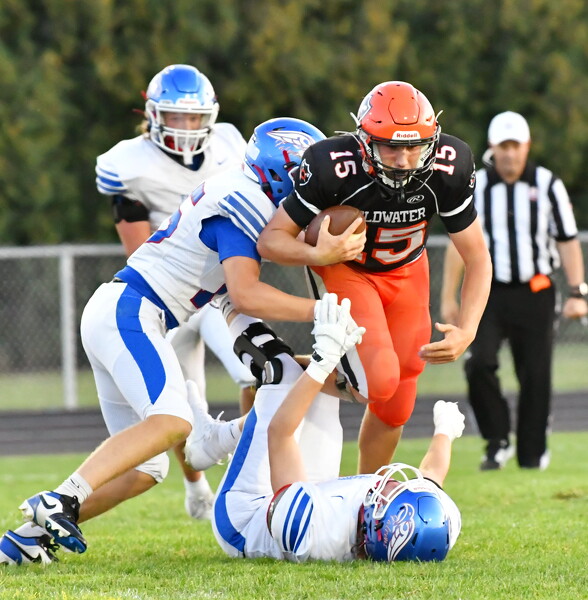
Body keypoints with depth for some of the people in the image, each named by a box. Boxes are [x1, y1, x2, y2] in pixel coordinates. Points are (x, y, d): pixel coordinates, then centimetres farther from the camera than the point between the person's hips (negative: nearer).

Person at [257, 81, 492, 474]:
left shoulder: (449, 168, -26)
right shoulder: (334, 166, -35)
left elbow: (477, 257, -15)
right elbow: (270, 240, -25)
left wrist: (466, 331, -29)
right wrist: (317, 254, -46)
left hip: (405, 271, 4)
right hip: (343, 267, -4)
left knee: (396, 406, 10)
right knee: (380, 379, -26)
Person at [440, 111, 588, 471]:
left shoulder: (548, 185, 1)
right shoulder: (475, 187, 3)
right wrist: (449, 297, 6)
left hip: (536, 295, 0)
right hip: (491, 293, 0)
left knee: (536, 376, 0)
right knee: (480, 364, -19)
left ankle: (532, 454, 12)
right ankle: (498, 442, -4)